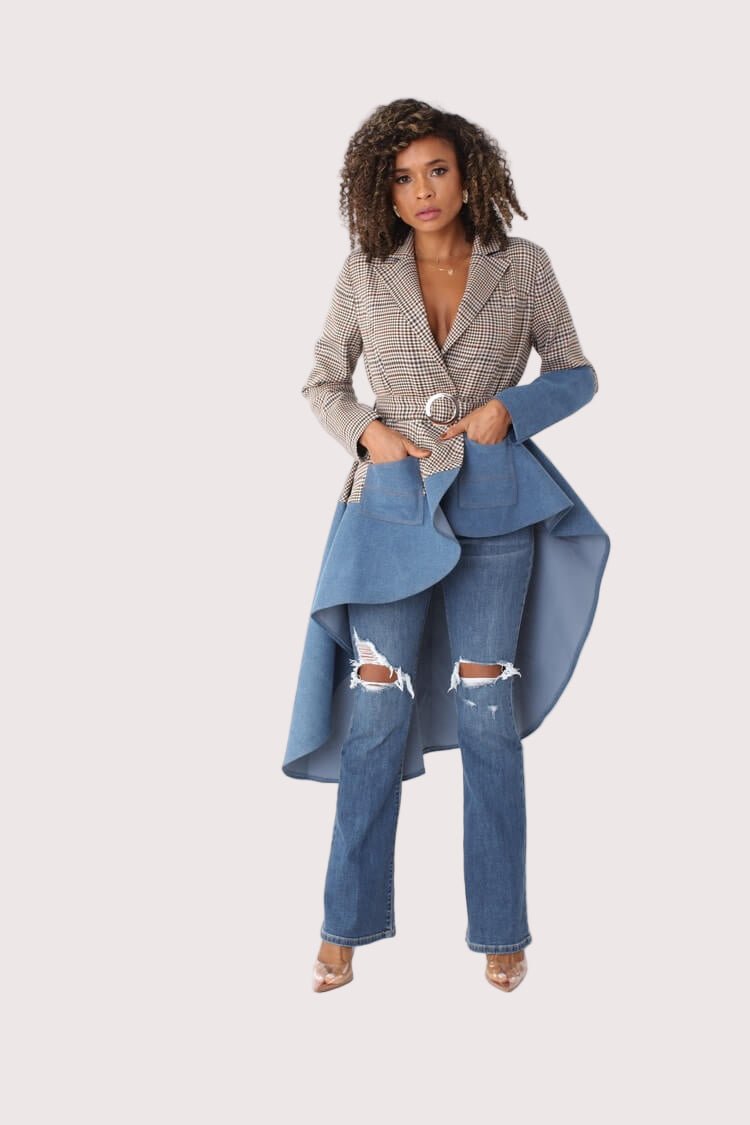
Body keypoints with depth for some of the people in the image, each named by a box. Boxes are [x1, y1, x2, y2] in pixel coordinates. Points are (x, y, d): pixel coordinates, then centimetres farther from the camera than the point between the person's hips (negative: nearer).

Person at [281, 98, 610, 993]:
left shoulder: (523, 267, 1)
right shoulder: (365, 273, 3)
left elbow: (576, 373, 8)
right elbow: (322, 382, 11)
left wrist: (511, 407, -10)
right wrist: (366, 433, -8)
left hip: (493, 508, 0)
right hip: (391, 501, 1)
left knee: (487, 717, 3)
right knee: (377, 711, 0)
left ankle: (500, 929, 17)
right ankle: (347, 924, 15)